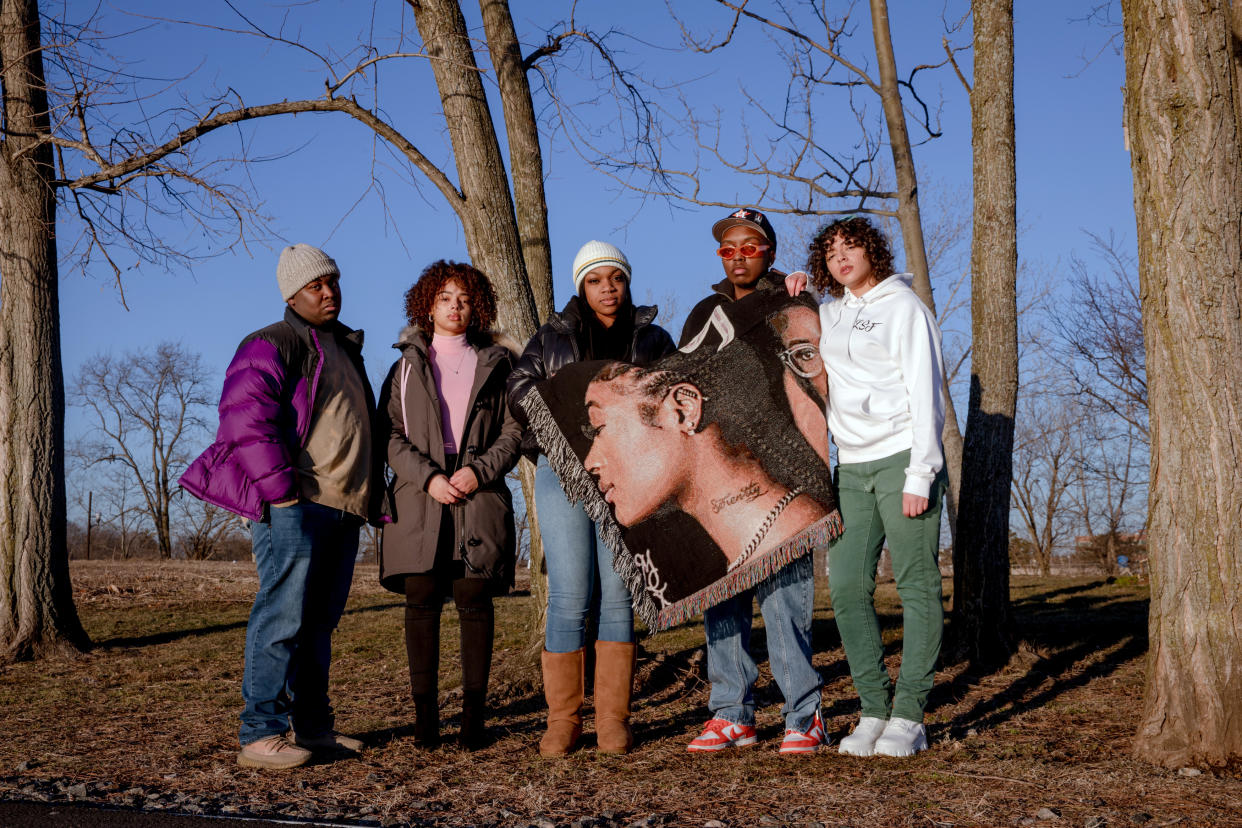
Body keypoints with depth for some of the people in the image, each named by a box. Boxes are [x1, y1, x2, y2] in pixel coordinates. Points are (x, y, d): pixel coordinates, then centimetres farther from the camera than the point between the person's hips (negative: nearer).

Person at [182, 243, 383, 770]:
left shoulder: (345, 350, 25)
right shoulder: (272, 346, -2)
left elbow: (364, 428, 33)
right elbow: (246, 416, -15)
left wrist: (371, 494, 24)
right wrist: (279, 488, -19)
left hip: (343, 508, 8)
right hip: (295, 504, -8)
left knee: (319, 621, 11)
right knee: (283, 614, -12)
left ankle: (310, 727, 17)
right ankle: (260, 734, -11)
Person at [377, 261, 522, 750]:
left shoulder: (494, 364, 14)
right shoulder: (407, 365, 15)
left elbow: (513, 431, 8)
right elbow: (391, 434, 6)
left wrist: (479, 471, -9)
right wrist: (428, 477, -9)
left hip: (479, 496, 0)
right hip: (420, 497, 1)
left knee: (474, 598, -5)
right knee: (421, 599, -5)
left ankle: (474, 710, -1)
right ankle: (425, 711, -1)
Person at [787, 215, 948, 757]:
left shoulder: (904, 306, -2)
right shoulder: (826, 314, 16)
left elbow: (925, 391, -8)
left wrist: (920, 474, -16)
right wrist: (794, 291, 15)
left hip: (902, 457, -6)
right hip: (851, 467, 6)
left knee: (916, 586, -5)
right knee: (846, 586, -2)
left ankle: (909, 717, -3)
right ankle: (874, 710, 5)